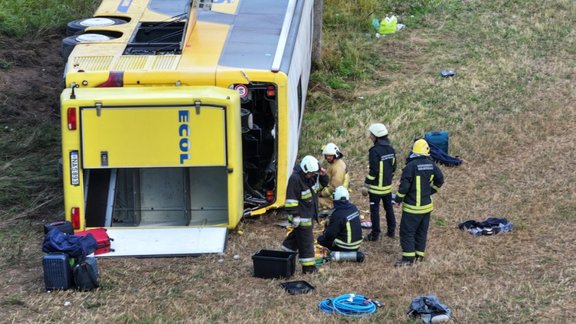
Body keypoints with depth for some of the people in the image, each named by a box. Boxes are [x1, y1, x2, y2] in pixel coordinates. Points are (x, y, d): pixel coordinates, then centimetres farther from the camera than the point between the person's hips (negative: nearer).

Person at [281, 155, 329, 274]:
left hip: (310, 213, 9)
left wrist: (323, 175, -7)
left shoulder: (313, 175, 0)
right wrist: (295, 215, -23)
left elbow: (324, 183, 15)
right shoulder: (295, 179, -25)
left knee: (297, 234, 24)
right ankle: (308, 266, 2)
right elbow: (291, 200, -23)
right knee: (306, 240, -4)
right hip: (302, 215, -9)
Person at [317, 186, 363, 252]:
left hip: (345, 247, -7)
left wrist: (325, 233, 6)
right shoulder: (354, 208, 0)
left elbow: (330, 234, -18)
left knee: (320, 239, 7)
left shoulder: (337, 214, -24)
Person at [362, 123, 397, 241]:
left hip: (376, 187, -8)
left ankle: (375, 234, 7)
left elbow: (373, 171, -22)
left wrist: (366, 185, -14)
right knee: (389, 208, 17)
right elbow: (393, 166, 12)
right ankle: (391, 231, 25)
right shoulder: (390, 149, 4)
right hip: (388, 186, 8)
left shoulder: (375, 151, -21)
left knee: (375, 210, 2)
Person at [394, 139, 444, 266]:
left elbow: (404, 185, -19)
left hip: (412, 207, -6)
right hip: (427, 205, 6)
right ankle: (419, 254, 22)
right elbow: (440, 180, 11)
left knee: (407, 231, -1)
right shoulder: (431, 165, 0)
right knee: (422, 231, 16)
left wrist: (399, 199, -5)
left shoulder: (411, 166, -20)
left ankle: (408, 257, -4)